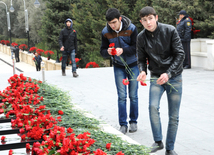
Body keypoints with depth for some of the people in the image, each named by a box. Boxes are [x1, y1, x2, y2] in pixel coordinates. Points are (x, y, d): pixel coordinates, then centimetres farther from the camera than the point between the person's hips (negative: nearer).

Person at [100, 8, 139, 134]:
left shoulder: (131, 28, -17)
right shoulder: (106, 32, -9)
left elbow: (137, 47, -16)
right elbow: (102, 51, -3)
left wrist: (123, 50, -32)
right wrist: (108, 52, -27)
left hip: (133, 65, -1)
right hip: (118, 67, 1)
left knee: (133, 95, 5)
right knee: (121, 96, -1)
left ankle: (134, 121, 20)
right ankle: (123, 124, 6)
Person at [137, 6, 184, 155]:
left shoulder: (170, 31, -11)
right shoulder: (141, 37, -2)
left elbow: (180, 54, -11)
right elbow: (142, 59, 7)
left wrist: (168, 73, -22)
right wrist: (143, 71, -15)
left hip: (174, 77, -1)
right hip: (156, 77, 1)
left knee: (174, 116, 3)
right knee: (153, 106, -22)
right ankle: (158, 142, -4)